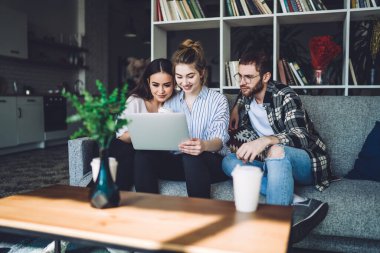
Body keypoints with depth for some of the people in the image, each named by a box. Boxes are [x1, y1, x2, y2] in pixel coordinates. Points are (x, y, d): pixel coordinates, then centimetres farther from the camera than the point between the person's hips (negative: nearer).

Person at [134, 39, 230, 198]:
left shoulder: (217, 100, 4)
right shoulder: (170, 102, 16)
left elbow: (219, 139, -11)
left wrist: (204, 146, -35)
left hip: (212, 161, -3)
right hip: (177, 160, 4)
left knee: (192, 157, -36)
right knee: (143, 154, -22)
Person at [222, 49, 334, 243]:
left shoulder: (284, 96, -15)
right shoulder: (246, 97, 4)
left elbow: (301, 138, -29)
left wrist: (265, 140, -47)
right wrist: (237, 107, 10)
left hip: (308, 163, -6)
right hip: (273, 163, 7)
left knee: (276, 150, -39)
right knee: (228, 162, -19)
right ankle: (297, 203, -31)